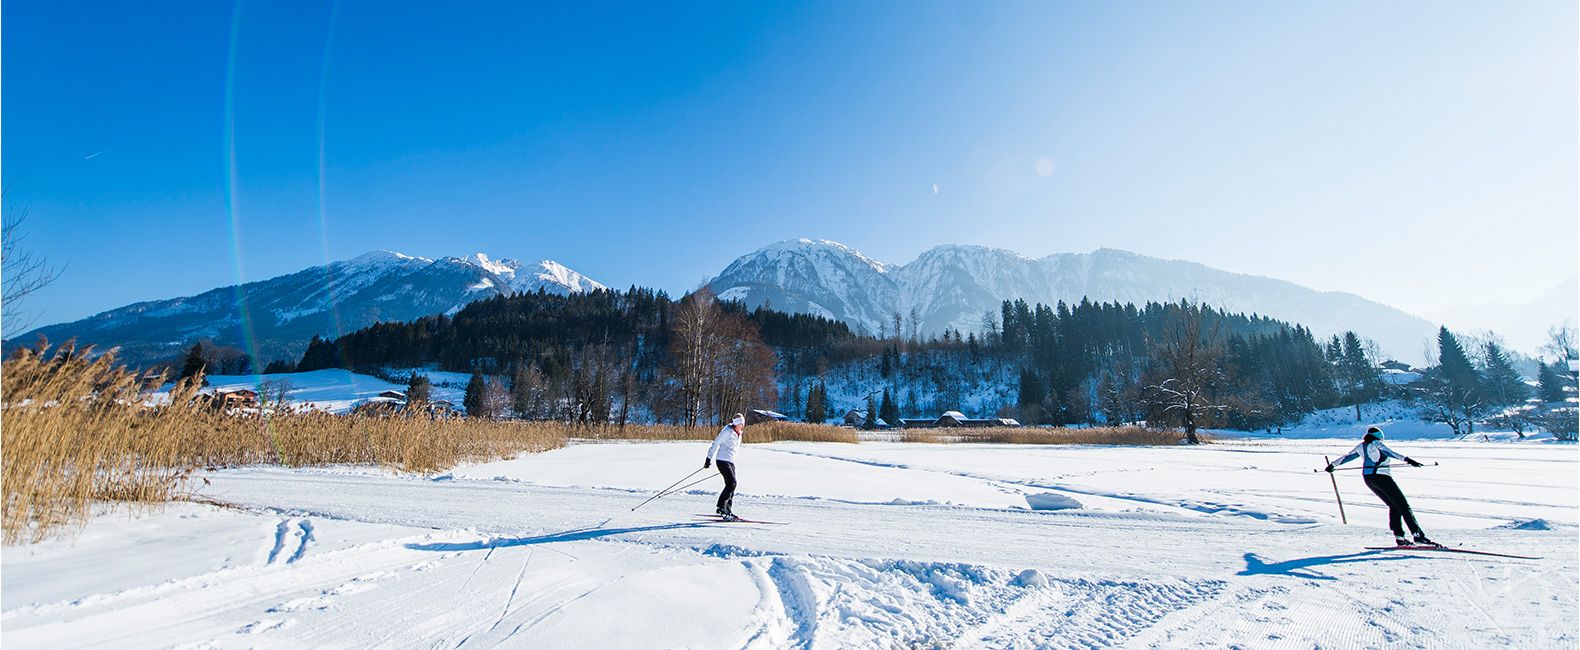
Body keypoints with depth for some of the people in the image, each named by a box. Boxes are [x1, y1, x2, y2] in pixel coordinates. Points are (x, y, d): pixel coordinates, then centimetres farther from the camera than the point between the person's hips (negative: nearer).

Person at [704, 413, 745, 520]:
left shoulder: (739, 434, 15)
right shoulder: (727, 431, -10)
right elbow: (716, 443, -9)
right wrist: (709, 458, -9)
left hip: (731, 462, 8)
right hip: (723, 460, -8)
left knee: (731, 485, 5)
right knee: (732, 483, -18)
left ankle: (728, 509, 11)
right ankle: (721, 507, -17)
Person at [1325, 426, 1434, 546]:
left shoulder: (1361, 446, 16)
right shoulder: (1376, 444, -3)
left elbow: (1347, 456, 25)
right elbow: (1390, 453, -20)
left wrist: (1333, 465, 37)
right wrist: (1407, 459, -32)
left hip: (1368, 479, 7)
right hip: (1381, 477, -7)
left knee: (1393, 505, 14)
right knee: (1403, 505, -6)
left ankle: (1399, 536, 8)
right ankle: (1418, 535, -14)